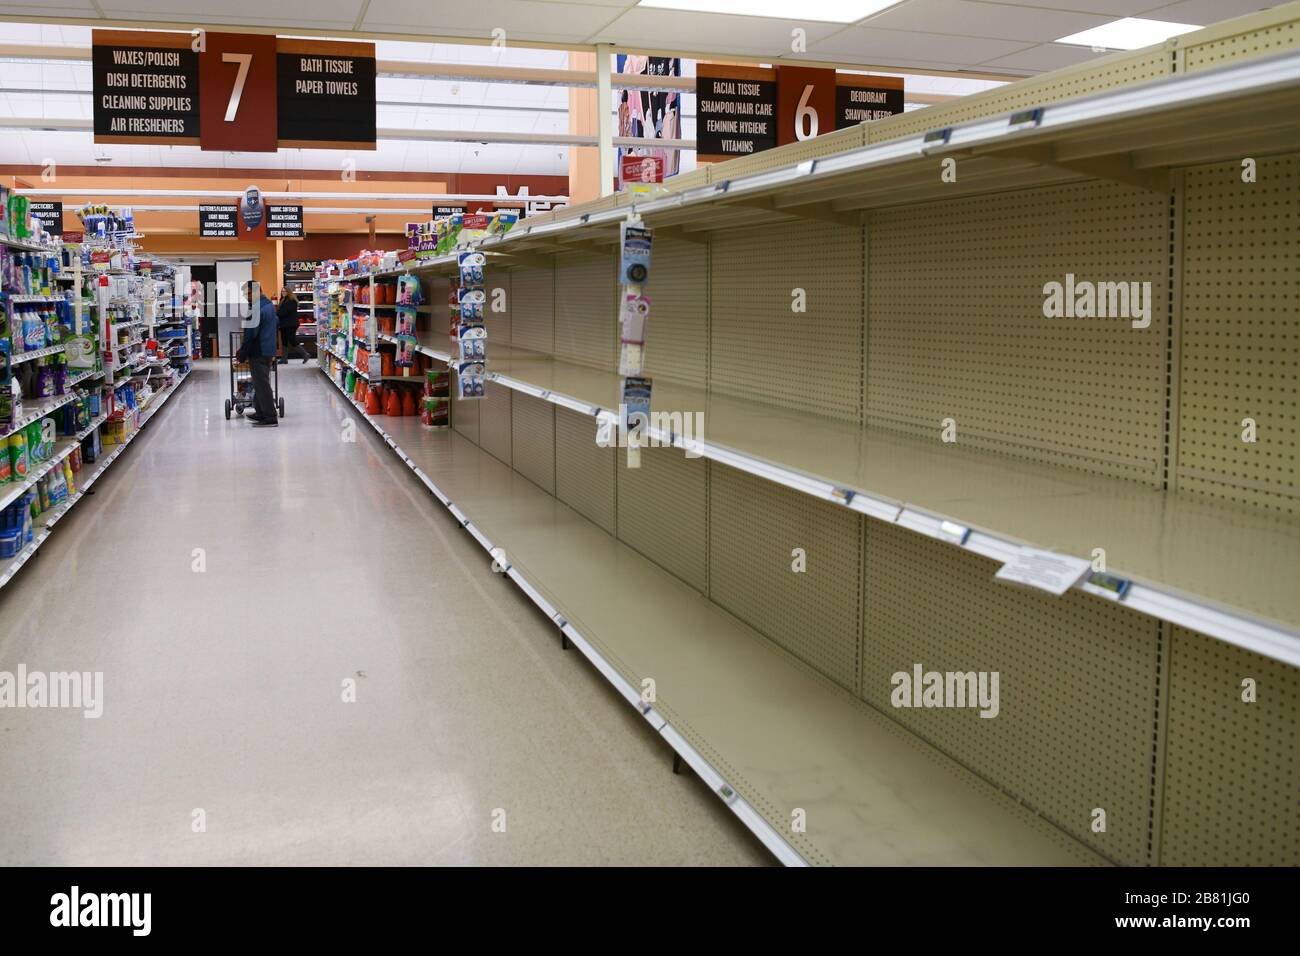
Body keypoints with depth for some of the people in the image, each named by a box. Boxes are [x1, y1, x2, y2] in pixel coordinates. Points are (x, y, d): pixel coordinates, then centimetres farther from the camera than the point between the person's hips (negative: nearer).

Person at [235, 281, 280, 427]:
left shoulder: (257, 309, -20)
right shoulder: (269, 304, 12)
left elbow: (250, 335, -19)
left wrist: (241, 355, -11)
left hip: (259, 353, -10)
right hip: (269, 351, 10)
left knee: (262, 384, -6)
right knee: (260, 383, 18)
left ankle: (270, 418, -5)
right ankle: (260, 413, 25)